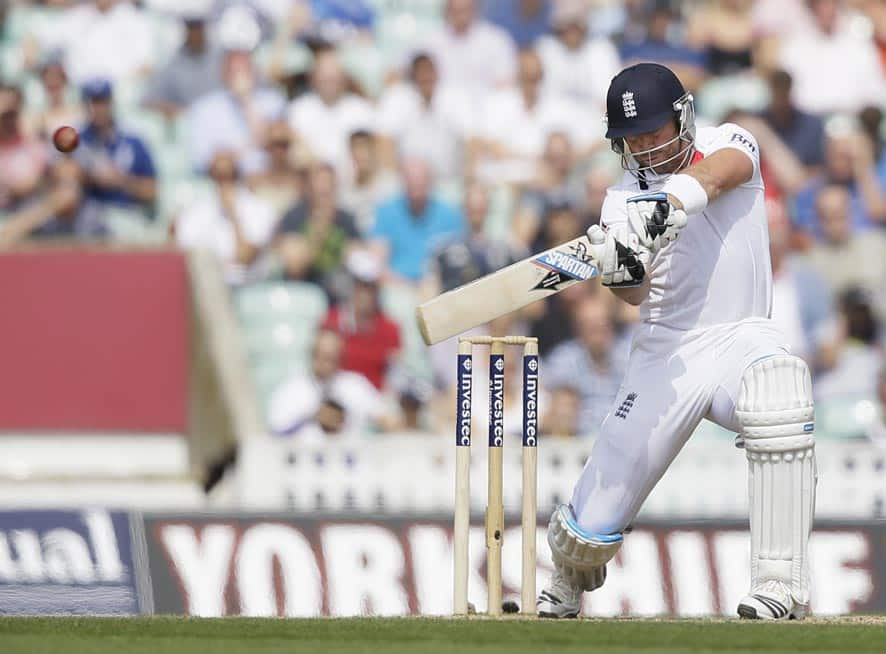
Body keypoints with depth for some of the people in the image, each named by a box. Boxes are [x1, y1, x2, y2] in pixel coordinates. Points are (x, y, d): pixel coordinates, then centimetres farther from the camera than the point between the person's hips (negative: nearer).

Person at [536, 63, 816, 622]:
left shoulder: (728, 144, -1)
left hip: (741, 338, -2)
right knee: (595, 522, -4)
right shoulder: (623, 199, 4)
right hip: (666, 353, 2)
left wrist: (675, 201, -47)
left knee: (781, 397, -38)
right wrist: (619, 271, -32)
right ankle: (564, 593, 32)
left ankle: (781, 586, -32)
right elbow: (637, 295, -9)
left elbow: (714, 175, -27)